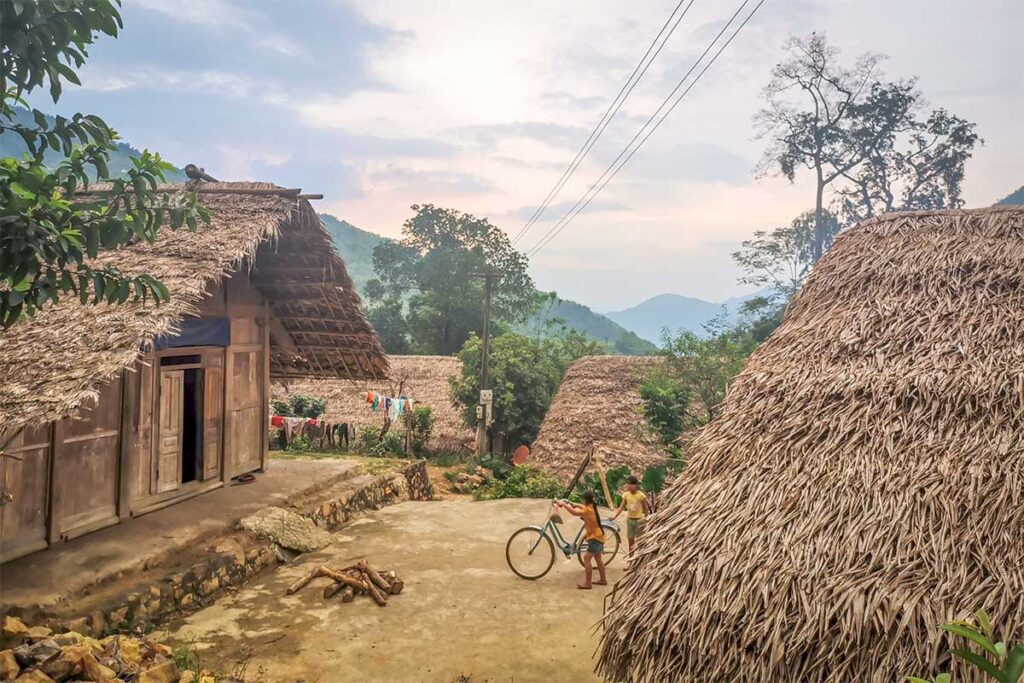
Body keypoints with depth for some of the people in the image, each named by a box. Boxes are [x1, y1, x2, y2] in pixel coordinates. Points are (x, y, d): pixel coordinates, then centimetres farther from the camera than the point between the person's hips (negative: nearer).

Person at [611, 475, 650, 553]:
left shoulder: (641, 495, -15)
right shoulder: (626, 495, -4)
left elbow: (646, 508, -7)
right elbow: (621, 507, -5)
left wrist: (645, 518, -16)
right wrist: (614, 516, -16)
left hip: (639, 520, -4)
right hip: (629, 520, 4)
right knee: (630, 542, 12)